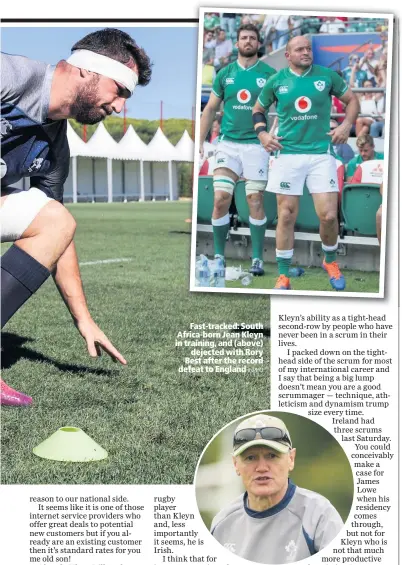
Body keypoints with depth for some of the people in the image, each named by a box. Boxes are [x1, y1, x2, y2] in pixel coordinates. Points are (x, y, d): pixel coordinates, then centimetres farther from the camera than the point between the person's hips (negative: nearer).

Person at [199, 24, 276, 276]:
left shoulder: (269, 74, 2)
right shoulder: (225, 74, 9)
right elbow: (210, 109, 13)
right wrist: (200, 141, 6)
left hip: (256, 145, -2)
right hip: (228, 143, 2)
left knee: (256, 202, -1)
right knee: (220, 199, -5)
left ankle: (257, 259, 7)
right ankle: (219, 256, 8)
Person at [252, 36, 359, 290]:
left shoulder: (327, 75, 3)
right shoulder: (276, 81, 4)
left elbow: (352, 100, 13)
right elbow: (258, 109, 18)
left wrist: (347, 125, -3)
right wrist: (262, 133, 2)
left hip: (321, 153, 0)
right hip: (288, 154, 0)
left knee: (329, 215, -6)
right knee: (287, 215, 0)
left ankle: (331, 262, 23)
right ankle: (283, 277, 10)